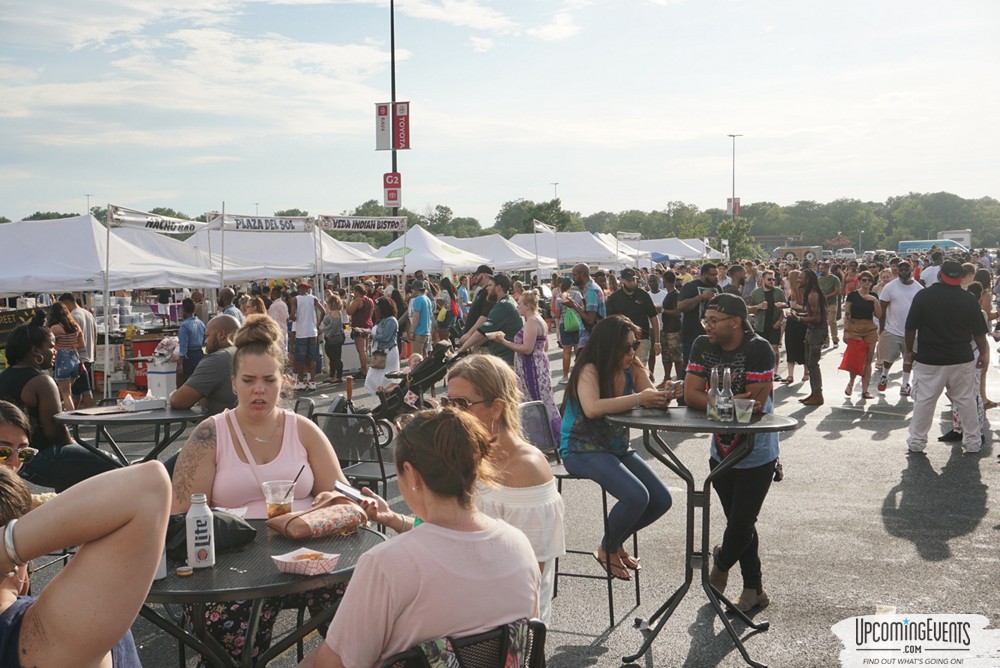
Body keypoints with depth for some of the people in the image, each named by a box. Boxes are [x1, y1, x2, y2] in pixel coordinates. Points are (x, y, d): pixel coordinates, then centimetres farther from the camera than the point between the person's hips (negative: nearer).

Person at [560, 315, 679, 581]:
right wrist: (638, 399, -39)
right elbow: (592, 409, -38)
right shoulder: (589, 371, -20)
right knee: (636, 496, -26)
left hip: (617, 449, 7)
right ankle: (607, 549, 3)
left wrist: (667, 395, -29)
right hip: (582, 450, -7)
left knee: (661, 500, -2)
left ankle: (616, 541, 23)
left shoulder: (633, 369, -1)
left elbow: (653, 399, -5)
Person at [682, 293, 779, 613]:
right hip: (721, 451, 5)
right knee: (739, 523, 15)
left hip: (756, 454, -5)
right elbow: (690, 395, -11)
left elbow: (755, 403, -24)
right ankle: (754, 590, 31)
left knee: (741, 524, -1)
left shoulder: (758, 349, -21)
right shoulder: (703, 345, -5)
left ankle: (720, 564, 31)